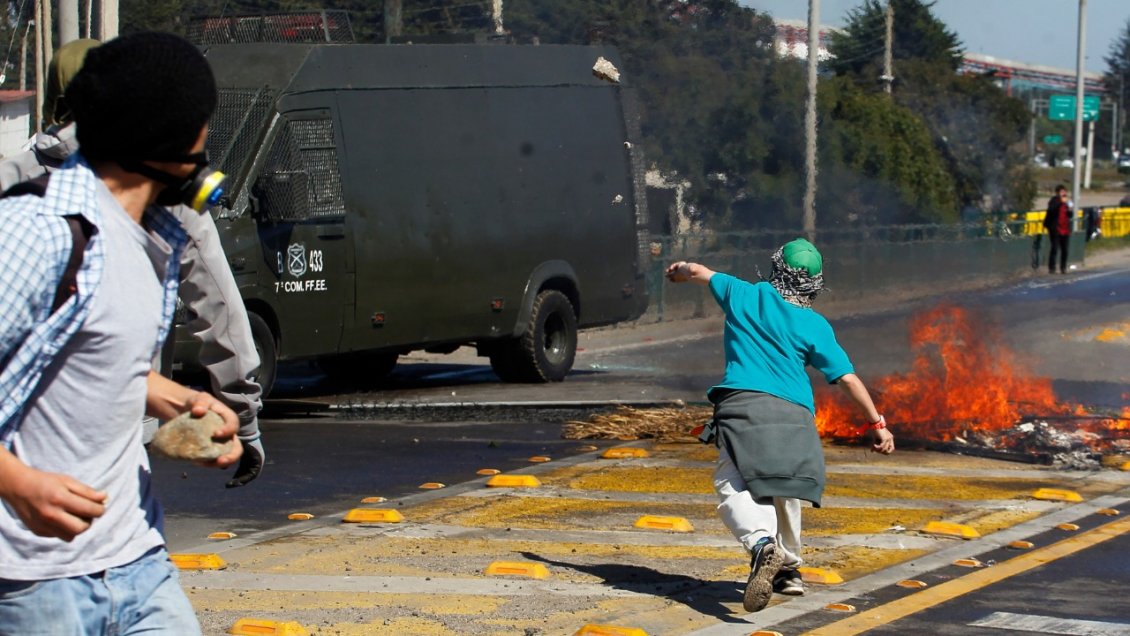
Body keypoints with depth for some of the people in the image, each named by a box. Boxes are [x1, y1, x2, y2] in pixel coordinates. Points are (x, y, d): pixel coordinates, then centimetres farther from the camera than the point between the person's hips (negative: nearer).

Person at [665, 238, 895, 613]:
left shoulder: (746, 296, 13)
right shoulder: (815, 325, 12)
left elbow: (699, 272, 30)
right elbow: (847, 378, 7)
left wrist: (679, 271, 53)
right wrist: (877, 424, 12)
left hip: (743, 402, -2)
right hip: (795, 413, 3)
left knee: (733, 485, -14)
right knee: (783, 488, 23)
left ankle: (761, 543, -42)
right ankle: (788, 568, 30)